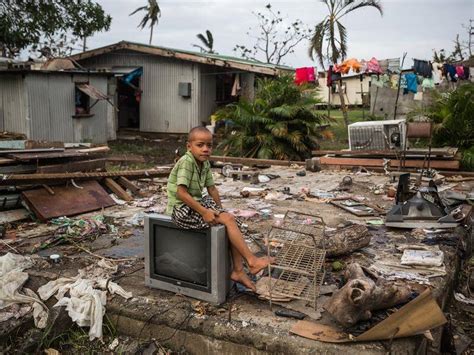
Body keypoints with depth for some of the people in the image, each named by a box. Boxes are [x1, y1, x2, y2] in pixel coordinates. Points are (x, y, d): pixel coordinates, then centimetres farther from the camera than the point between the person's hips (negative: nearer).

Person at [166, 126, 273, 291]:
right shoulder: (186, 161, -20)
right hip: (182, 208, -8)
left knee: (234, 222, -3)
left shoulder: (205, 164, 6)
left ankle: (238, 271, 0)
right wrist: (204, 212, -24)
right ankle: (251, 261, -11)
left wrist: (220, 210, 6)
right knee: (228, 220, -18)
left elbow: (212, 188, 14)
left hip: (198, 203, 9)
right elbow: (181, 193, -25)